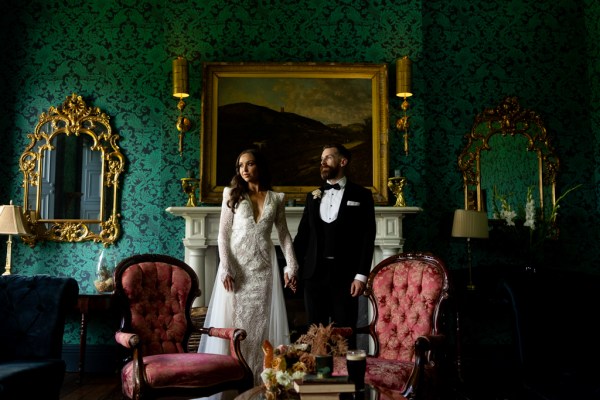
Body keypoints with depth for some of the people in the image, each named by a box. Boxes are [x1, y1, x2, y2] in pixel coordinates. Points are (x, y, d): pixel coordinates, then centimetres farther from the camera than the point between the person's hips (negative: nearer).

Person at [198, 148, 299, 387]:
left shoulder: (276, 198, 8)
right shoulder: (232, 195, 4)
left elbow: (284, 234, 11)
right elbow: (223, 234, 0)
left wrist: (291, 266, 1)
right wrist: (226, 268, -11)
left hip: (263, 267, 1)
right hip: (236, 265, -1)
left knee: (262, 322, 3)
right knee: (234, 321, 0)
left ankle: (261, 376, 11)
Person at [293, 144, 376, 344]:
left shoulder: (361, 195, 3)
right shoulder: (313, 196, 15)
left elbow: (368, 237, -3)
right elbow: (302, 235, 14)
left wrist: (361, 275, -11)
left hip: (345, 275, -3)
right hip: (314, 274, 4)